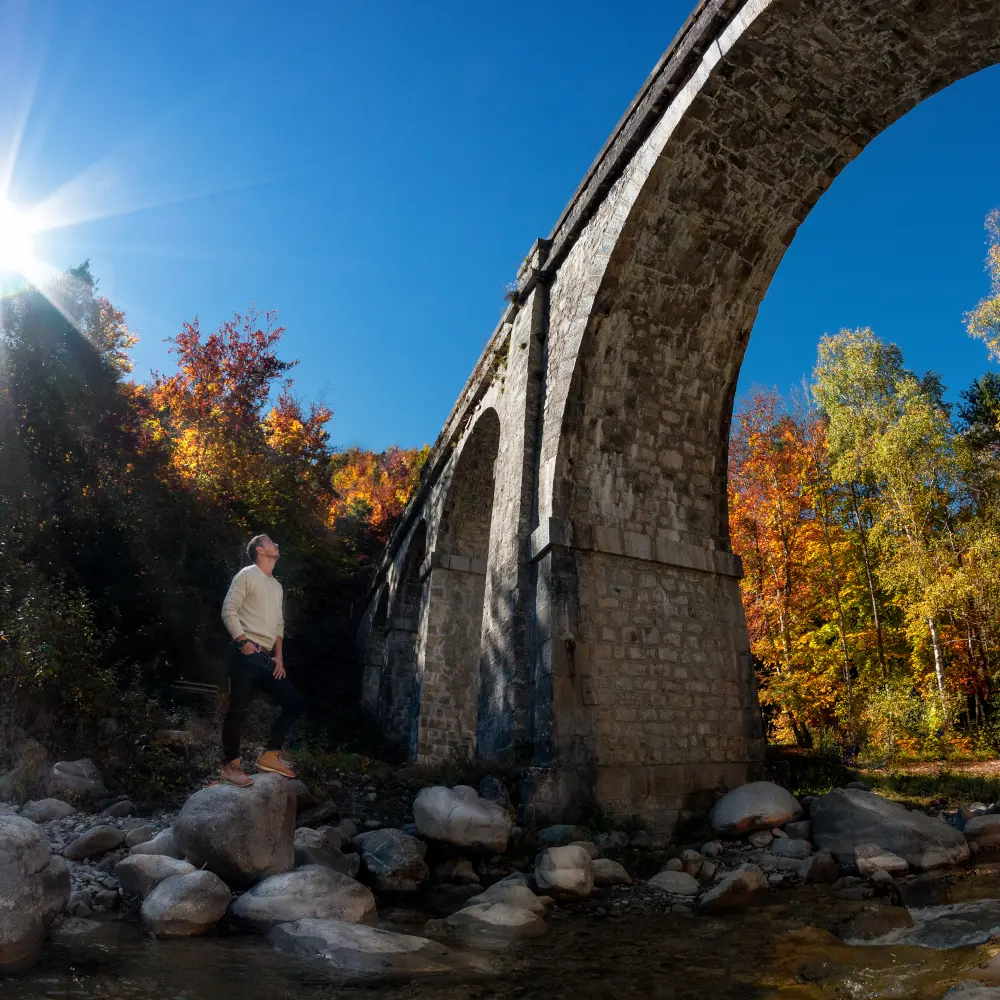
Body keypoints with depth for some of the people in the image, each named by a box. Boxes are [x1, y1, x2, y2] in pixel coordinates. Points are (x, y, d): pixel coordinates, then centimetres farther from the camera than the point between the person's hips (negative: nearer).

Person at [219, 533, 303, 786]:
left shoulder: (276, 586, 21)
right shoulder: (247, 575, -3)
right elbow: (229, 611, -10)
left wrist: (279, 656, 14)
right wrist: (244, 643, -16)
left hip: (266, 658, 8)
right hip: (245, 655, -8)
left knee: (293, 703, 4)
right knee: (238, 709, -5)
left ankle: (270, 755, 13)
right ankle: (230, 765, 8)